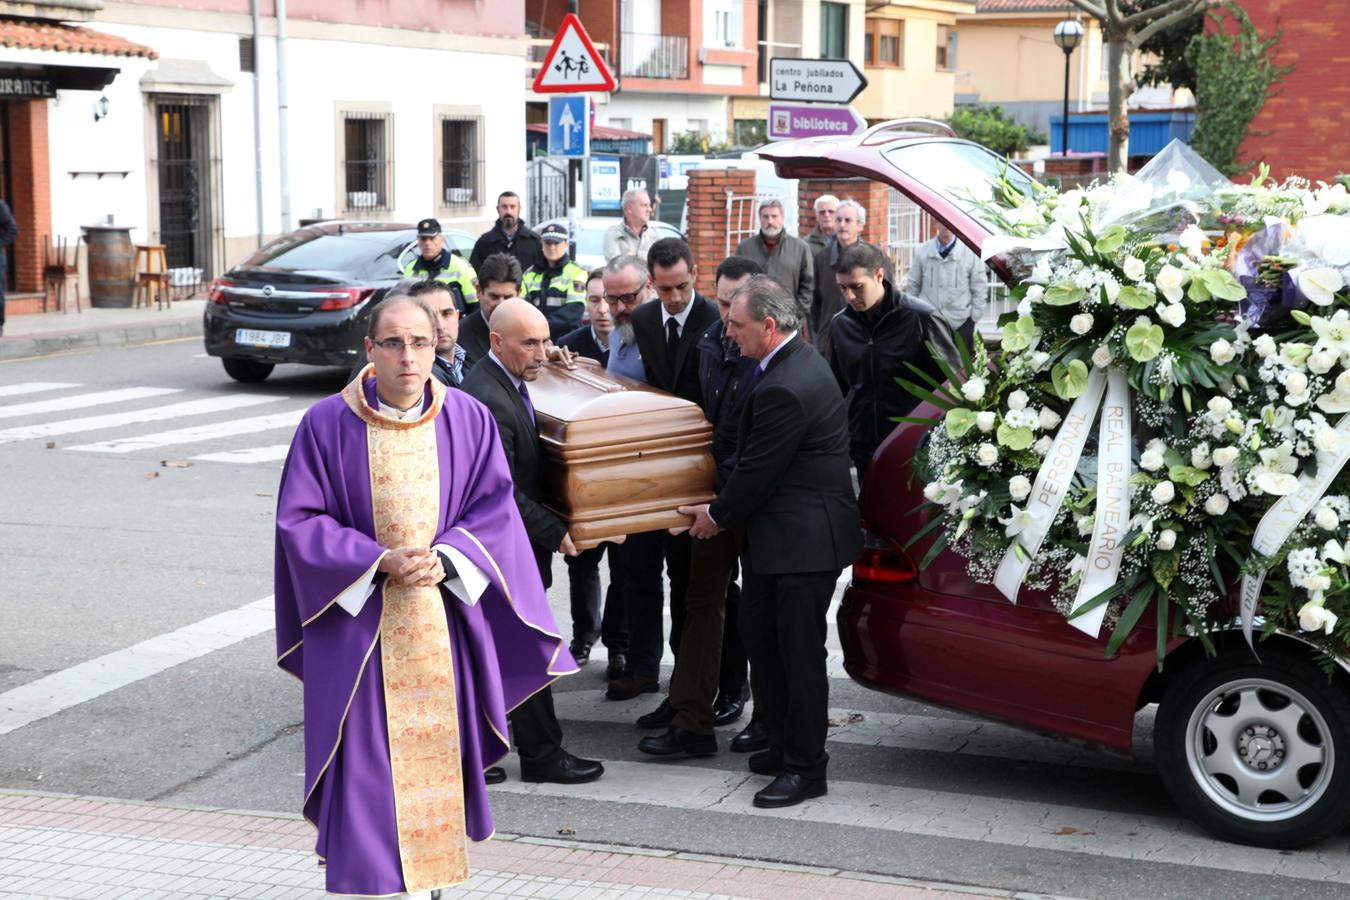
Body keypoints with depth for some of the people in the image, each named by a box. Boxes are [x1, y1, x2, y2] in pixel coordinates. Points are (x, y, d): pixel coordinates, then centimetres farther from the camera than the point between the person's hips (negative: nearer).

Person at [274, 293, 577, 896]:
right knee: (366, 760, -1)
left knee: (438, 752, 9)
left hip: (446, 623, 2)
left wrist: (445, 559, -14)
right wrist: (378, 563, -17)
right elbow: (300, 519, -5)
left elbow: (494, 508, 3)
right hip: (359, 621, -2)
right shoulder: (326, 424, -6)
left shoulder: (469, 421, 0)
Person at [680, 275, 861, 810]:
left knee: (799, 650, -2)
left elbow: (758, 469, -17)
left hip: (804, 537, -11)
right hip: (776, 532, 11)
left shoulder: (785, 388, -25)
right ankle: (784, 744, 28)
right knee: (759, 635, 16)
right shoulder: (792, 360, 9)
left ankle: (805, 767, 8)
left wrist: (718, 516, -2)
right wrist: (725, 509, 15)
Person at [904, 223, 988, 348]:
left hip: (960, 324, -2)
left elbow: (980, 288, 2)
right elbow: (913, 285, 11)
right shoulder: (922, 252, 4)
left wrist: (975, 316, -1)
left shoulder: (970, 252, -3)